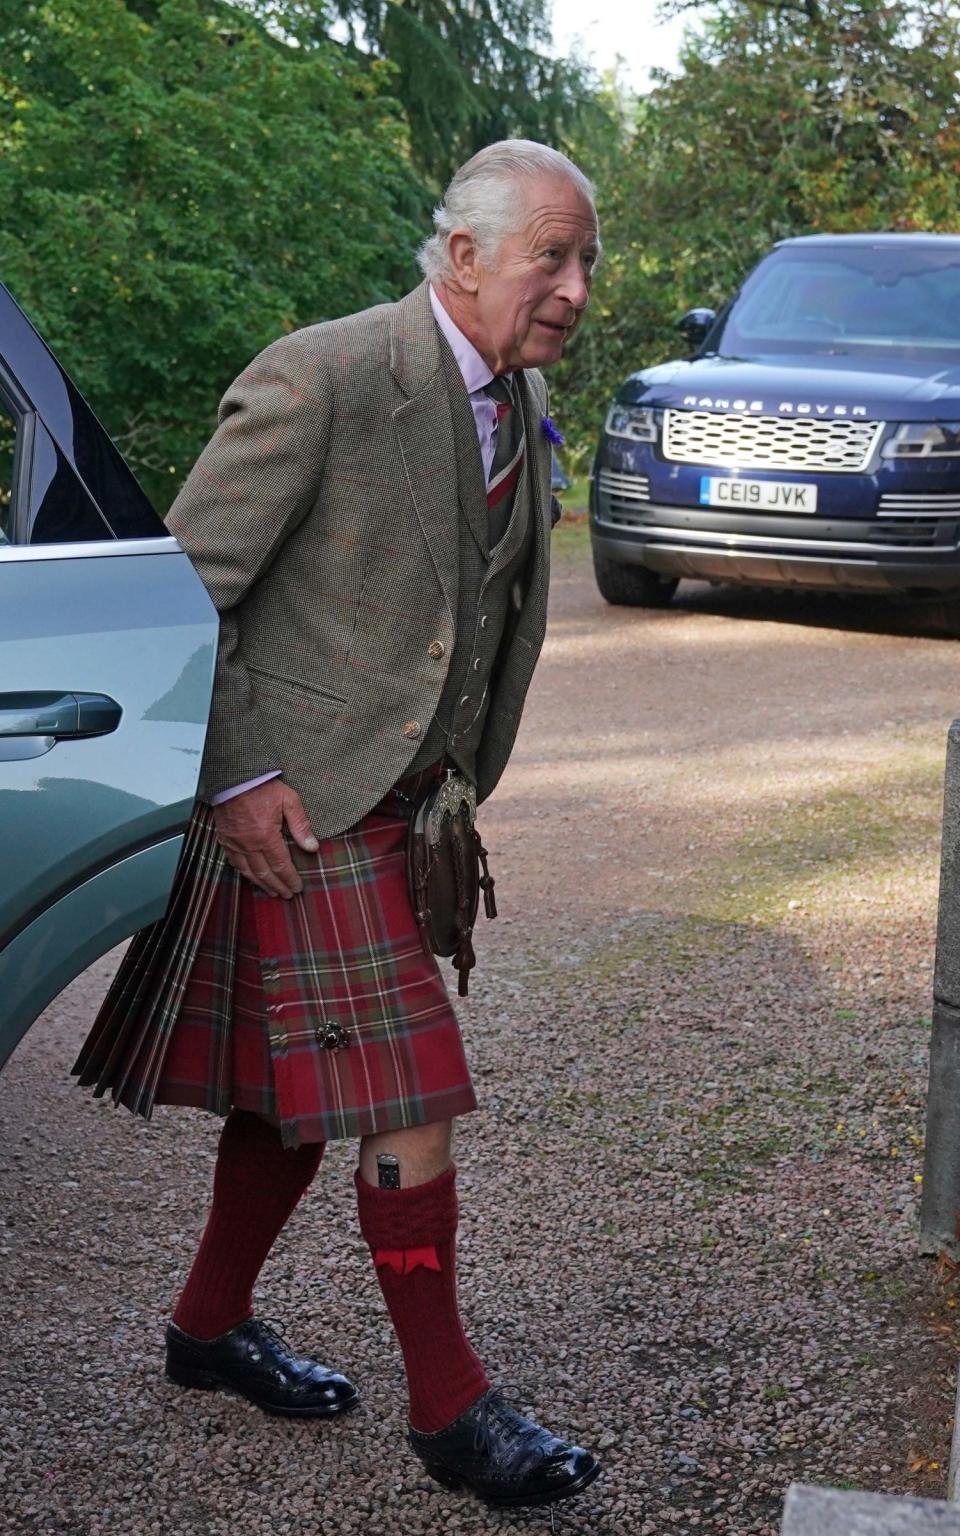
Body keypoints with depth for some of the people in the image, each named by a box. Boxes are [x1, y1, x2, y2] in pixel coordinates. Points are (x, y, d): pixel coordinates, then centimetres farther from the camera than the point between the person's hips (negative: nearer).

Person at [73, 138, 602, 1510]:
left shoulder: (522, 402, 8)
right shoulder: (321, 378, -18)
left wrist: (462, 781, 16)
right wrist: (238, 781, -17)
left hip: (399, 806, 8)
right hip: (297, 807, -8)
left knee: (301, 1086, 18)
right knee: (407, 1099, -6)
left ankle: (212, 1326, 36)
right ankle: (450, 1408, 10)